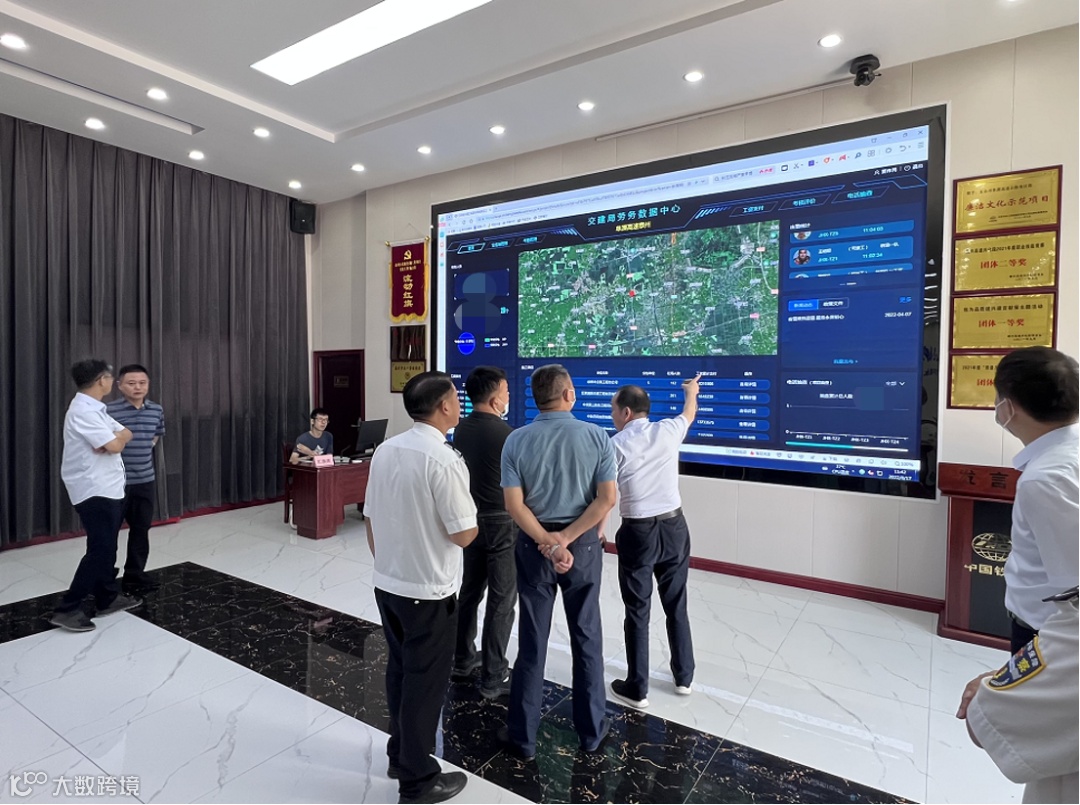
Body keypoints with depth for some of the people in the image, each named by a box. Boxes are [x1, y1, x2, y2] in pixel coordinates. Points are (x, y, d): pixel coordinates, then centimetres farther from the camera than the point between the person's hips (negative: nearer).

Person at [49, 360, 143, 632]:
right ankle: (67, 608, 2)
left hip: (107, 489, 10)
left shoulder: (94, 409, 14)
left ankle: (108, 598, 26)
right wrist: (115, 438, -1)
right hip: (96, 492, -10)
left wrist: (112, 439, -11)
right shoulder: (82, 411, -19)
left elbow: (126, 434, 11)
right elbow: (115, 446, -24)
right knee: (100, 550, -7)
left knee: (107, 547, 16)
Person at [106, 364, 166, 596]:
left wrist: (143, 450, 9)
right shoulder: (109, 410, -13)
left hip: (146, 480, 5)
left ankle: (134, 575, 28)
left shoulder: (156, 411, 3)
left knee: (141, 529, 13)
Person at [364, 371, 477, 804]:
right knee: (425, 680, 10)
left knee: (400, 670, 22)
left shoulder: (384, 451, 0)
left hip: (387, 584, 7)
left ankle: (400, 753, 42)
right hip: (429, 591, -7)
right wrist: (472, 521, 2)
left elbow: (371, 518, 8)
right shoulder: (444, 460, -23)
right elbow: (464, 534, -19)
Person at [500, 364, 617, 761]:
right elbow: (607, 499, -14)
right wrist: (565, 539, -14)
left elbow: (514, 505, -13)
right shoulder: (597, 437, -9)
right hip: (583, 544, 0)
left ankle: (522, 735, 25)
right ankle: (591, 729, 31)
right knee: (586, 638, 16)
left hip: (533, 546, 1)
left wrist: (548, 544, -13)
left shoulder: (516, 440, -8)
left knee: (531, 641, 12)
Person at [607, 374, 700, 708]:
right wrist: (691, 390, 42)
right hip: (674, 526, 4)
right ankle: (683, 677, 34)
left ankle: (637, 688, 20)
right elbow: (689, 413, 22)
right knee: (676, 605, 18)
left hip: (638, 531, -4)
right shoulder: (668, 431, 0)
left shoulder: (615, 445, -11)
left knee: (637, 611, 8)